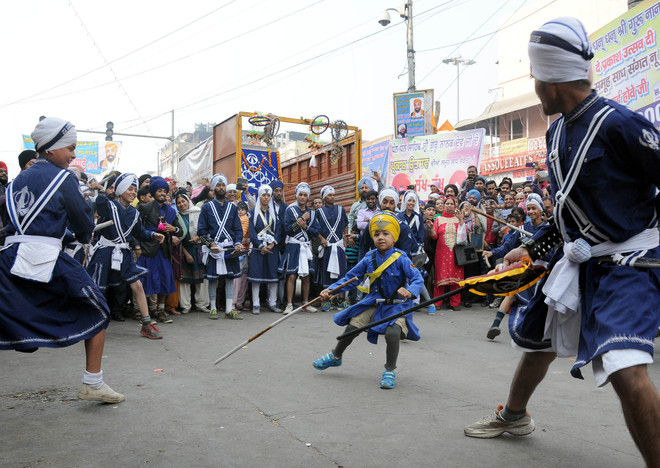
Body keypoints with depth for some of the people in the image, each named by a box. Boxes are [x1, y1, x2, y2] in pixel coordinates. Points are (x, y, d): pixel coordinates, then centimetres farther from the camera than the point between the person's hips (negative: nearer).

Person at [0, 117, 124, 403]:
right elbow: (83, 223, 1)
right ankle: (92, 384, 11)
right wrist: (85, 236, 23)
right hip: (47, 259, -6)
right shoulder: (62, 178, -2)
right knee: (98, 314, 10)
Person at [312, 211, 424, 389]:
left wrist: (410, 291, -44)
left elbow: (418, 278, -22)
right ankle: (335, 356, 32)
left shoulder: (401, 259, -15)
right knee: (352, 326, 1)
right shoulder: (369, 259, -1)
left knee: (392, 333, -27)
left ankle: (390, 371, -1)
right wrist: (330, 289, -6)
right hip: (373, 303, 4)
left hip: (397, 305, -4)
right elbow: (350, 277, 4)